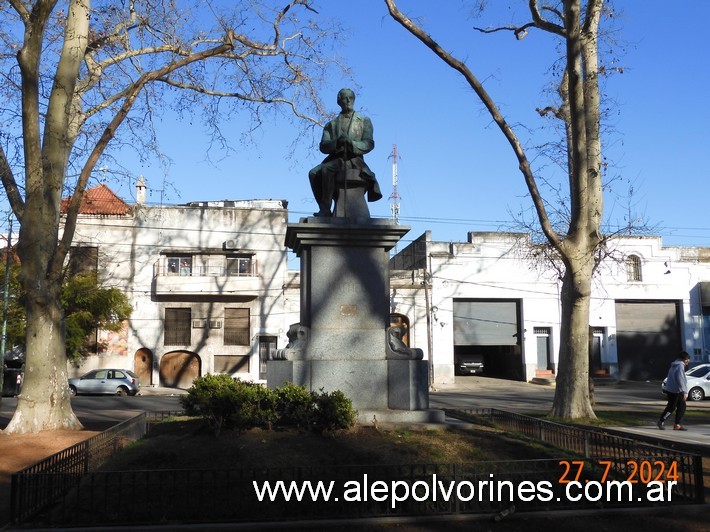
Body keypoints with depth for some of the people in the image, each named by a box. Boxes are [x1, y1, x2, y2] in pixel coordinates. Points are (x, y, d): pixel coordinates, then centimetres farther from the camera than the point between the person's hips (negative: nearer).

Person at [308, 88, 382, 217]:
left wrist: (351, 143, -22)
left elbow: (369, 144, -2)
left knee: (326, 169, -32)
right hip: (335, 158, 4)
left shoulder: (364, 121, 12)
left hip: (354, 159, -4)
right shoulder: (331, 124, 18)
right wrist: (336, 142, -19)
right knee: (313, 173, -24)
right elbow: (323, 147, 4)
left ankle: (325, 208, -29)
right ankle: (324, 209, -21)